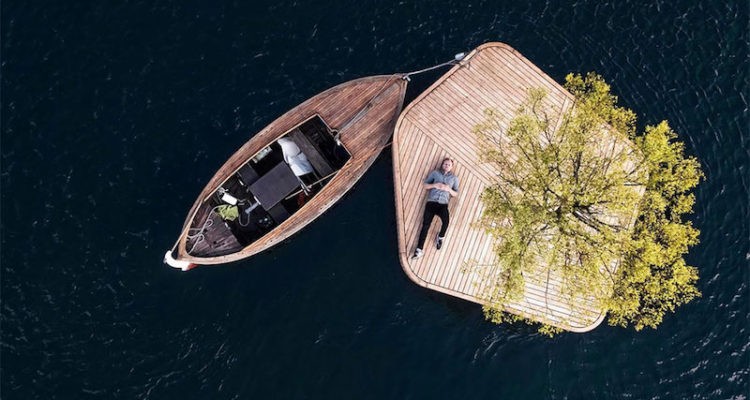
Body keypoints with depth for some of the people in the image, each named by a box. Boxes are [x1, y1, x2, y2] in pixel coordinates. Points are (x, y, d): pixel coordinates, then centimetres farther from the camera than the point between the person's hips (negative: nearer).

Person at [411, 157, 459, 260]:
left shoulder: (454, 178, 17)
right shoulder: (435, 173, 14)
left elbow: (456, 194, 13)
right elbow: (424, 185, 11)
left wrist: (449, 189, -7)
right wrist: (434, 185, -7)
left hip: (443, 204, 0)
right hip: (431, 202, 0)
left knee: (446, 221, -29)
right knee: (425, 225, -9)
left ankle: (441, 237, 2)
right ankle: (419, 250, -5)